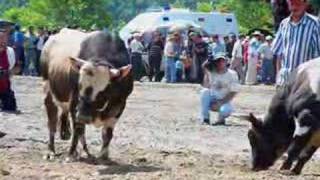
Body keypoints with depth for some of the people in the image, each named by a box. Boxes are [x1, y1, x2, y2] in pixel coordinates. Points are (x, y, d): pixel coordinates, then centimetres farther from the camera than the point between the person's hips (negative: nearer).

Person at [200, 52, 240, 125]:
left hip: (225, 101, -2)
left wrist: (220, 103, -18)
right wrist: (207, 74, -23)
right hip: (212, 101, 2)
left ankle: (221, 119, 3)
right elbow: (206, 87, -13)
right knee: (205, 91, -27)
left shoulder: (232, 74, -6)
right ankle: (205, 119, -18)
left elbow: (233, 93, -10)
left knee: (225, 110, -36)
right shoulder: (211, 73, -1)